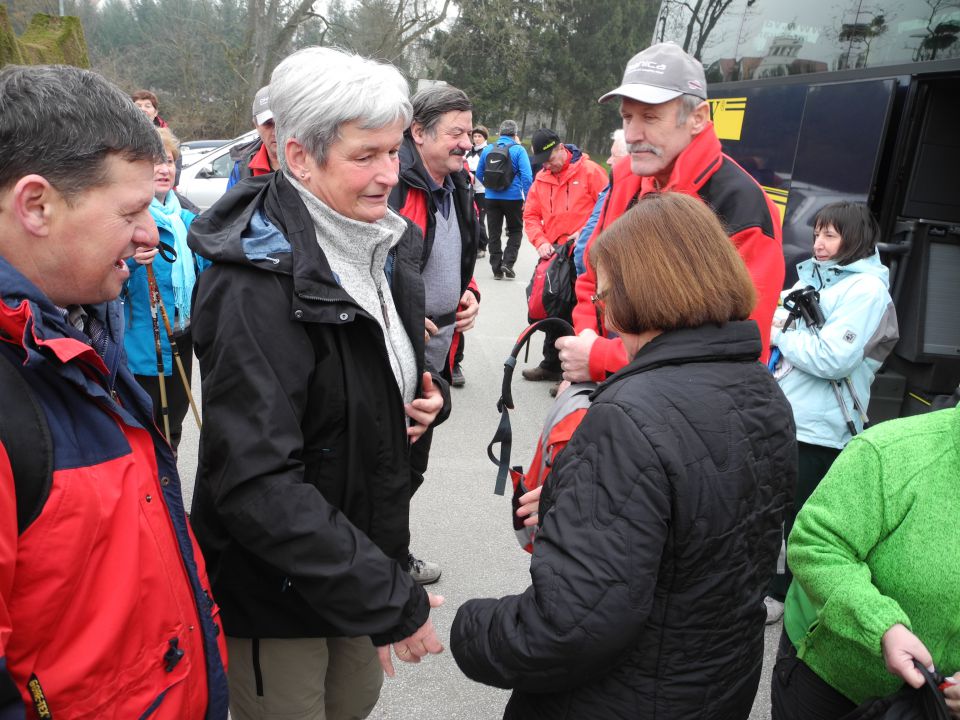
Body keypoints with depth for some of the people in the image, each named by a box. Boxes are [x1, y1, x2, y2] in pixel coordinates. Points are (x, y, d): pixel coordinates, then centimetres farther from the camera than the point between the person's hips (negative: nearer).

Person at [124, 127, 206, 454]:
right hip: (142, 344, -7)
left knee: (173, 423, 20)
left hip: (181, 337, 7)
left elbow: (202, 268, 21)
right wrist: (130, 263, -36)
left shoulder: (185, 213, 9)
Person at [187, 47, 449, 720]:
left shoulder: (384, 245, 0)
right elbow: (256, 484, -30)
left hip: (360, 545, 7)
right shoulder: (257, 284, -26)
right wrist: (390, 599, -27)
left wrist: (428, 395, -5)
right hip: (275, 585, -7)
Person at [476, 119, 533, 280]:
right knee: (515, 230, 13)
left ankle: (497, 269, 11)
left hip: (491, 198, 3)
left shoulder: (487, 149, 4)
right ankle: (508, 262, -2)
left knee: (494, 233, 11)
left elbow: (479, 174, 13)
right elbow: (527, 176, -14)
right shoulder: (518, 150, -6)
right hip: (513, 198, -3)